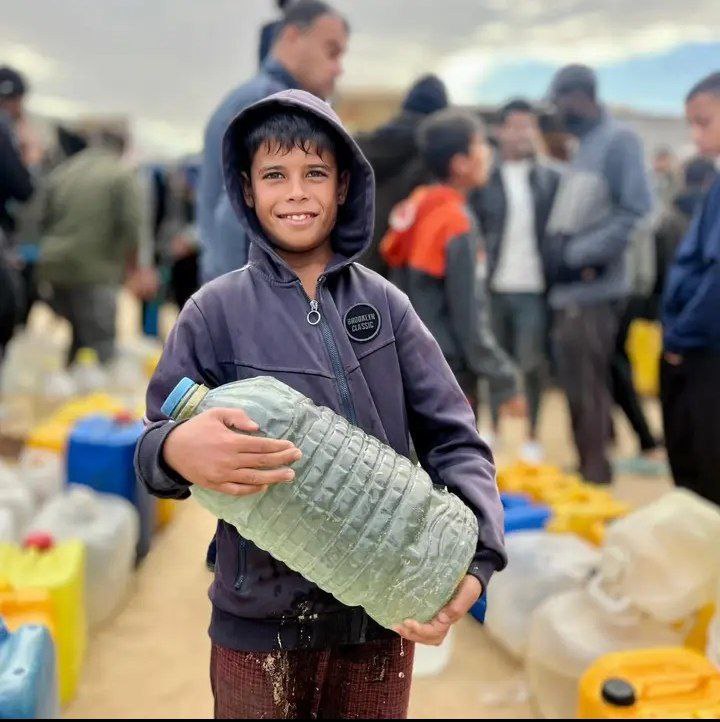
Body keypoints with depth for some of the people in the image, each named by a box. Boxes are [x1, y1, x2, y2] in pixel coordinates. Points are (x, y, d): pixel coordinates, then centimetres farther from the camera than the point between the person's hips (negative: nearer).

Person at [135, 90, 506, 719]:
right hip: (261, 626, -1)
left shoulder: (385, 304, 1)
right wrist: (177, 450, -28)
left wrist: (476, 559, -15)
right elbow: (153, 447, -4)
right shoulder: (214, 311, -4)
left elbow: (453, 439, -1)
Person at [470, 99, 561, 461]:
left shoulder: (552, 178, 6)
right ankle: (493, 432, 23)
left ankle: (532, 438, 15)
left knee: (532, 364, 2)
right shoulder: (485, 179, 4)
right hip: (494, 285, 0)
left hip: (534, 285, 0)